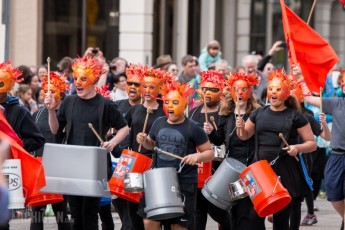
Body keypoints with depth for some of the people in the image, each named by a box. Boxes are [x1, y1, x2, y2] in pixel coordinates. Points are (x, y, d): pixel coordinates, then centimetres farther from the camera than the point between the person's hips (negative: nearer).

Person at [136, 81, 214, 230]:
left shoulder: (193, 128, -7)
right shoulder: (159, 123, 8)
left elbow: (210, 153, -3)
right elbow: (151, 144, 24)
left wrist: (197, 156, -24)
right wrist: (144, 140, 1)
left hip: (184, 184, -4)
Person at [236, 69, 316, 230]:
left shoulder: (295, 116, -1)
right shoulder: (259, 114, 11)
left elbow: (312, 144, 1)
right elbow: (244, 136, 24)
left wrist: (297, 148, -19)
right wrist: (240, 127, 2)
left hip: (285, 174, -4)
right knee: (255, 216, -2)